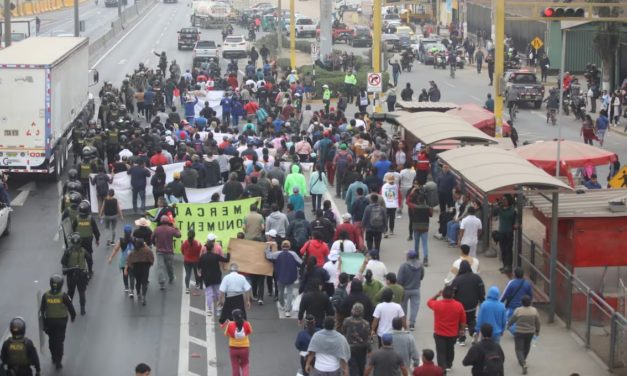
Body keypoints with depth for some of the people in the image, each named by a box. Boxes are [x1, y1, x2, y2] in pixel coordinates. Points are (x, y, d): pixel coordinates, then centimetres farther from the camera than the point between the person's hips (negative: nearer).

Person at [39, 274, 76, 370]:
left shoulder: (46, 295, -11)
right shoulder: (63, 296, -18)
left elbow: (42, 310, -5)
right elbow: (70, 307, -8)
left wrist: (44, 322, 5)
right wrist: (73, 316, 12)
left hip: (49, 321, 2)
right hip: (61, 321, -2)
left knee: (51, 340, 21)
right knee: (59, 342, 5)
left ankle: (54, 358, 37)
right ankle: (58, 362, 2)